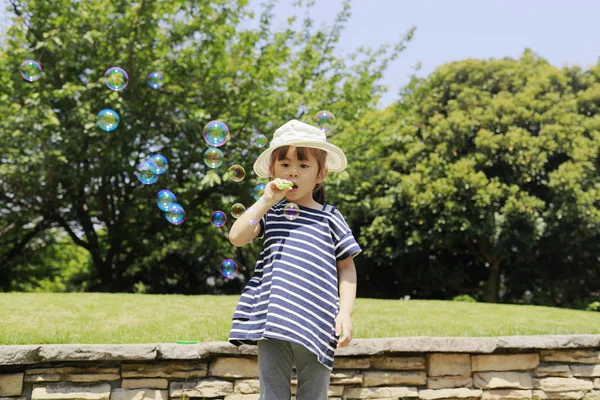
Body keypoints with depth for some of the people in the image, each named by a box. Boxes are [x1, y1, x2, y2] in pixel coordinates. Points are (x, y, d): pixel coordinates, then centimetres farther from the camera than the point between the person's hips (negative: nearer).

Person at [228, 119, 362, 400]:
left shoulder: (330, 218, 5)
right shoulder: (269, 213, 10)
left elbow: (346, 268, 8)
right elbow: (237, 238, -5)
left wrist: (346, 312, -1)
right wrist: (265, 201, -8)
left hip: (315, 326, -1)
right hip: (272, 324, 1)